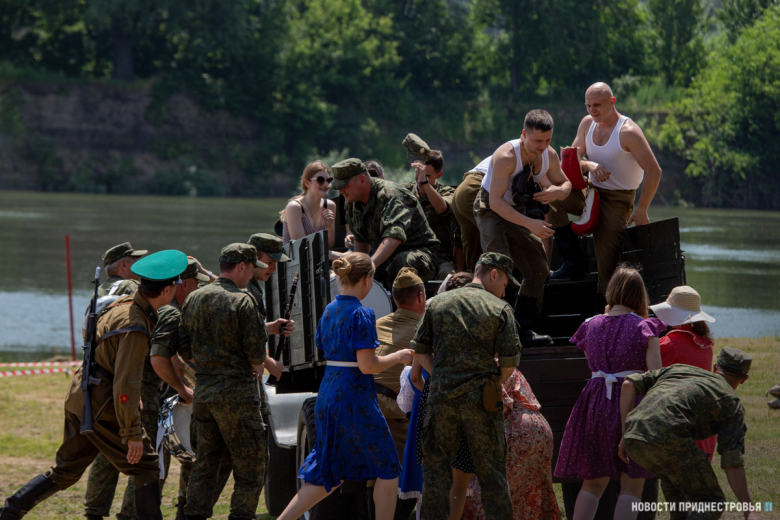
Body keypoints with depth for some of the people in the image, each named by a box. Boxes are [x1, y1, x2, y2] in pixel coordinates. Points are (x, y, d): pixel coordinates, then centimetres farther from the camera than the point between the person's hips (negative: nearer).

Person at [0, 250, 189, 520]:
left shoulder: (123, 304, 8)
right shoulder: (134, 326, -21)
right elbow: (126, 384, -24)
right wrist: (132, 434, -20)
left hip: (78, 399, 9)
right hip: (102, 409, -9)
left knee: (65, 472, 15)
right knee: (146, 469, 2)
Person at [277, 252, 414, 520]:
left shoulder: (329, 311, 9)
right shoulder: (361, 314, -15)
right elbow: (367, 365, -20)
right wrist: (398, 357, -3)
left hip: (328, 395, 8)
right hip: (355, 397, -8)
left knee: (329, 473, 13)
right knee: (387, 468, 8)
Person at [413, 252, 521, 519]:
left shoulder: (438, 304, 10)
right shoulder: (500, 309, -1)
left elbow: (420, 351, 10)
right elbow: (509, 363, -4)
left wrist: (441, 378, 13)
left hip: (442, 397, 2)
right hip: (480, 401, -2)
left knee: (436, 469, 8)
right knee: (491, 472, 5)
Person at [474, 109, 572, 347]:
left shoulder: (550, 156, -10)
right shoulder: (506, 156, -31)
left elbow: (565, 183, 7)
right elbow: (496, 201, -33)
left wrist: (558, 191, -20)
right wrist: (529, 223, -41)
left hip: (519, 211, 7)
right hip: (491, 210, -7)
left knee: (538, 270, 6)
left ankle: (522, 329, 15)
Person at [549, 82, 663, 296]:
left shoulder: (628, 132, -17)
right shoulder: (587, 123, 4)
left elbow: (654, 171, -18)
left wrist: (641, 211, -16)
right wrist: (589, 165, -15)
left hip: (617, 200, -6)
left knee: (608, 267, -14)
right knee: (551, 194, -21)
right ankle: (573, 261, -16)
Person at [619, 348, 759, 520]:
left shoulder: (678, 369, 33)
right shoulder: (731, 404, 17)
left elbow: (629, 384, 20)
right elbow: (732, 463, 4)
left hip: (634, 441, 6)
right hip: (669, 439, -6)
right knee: (711, 504, 6)